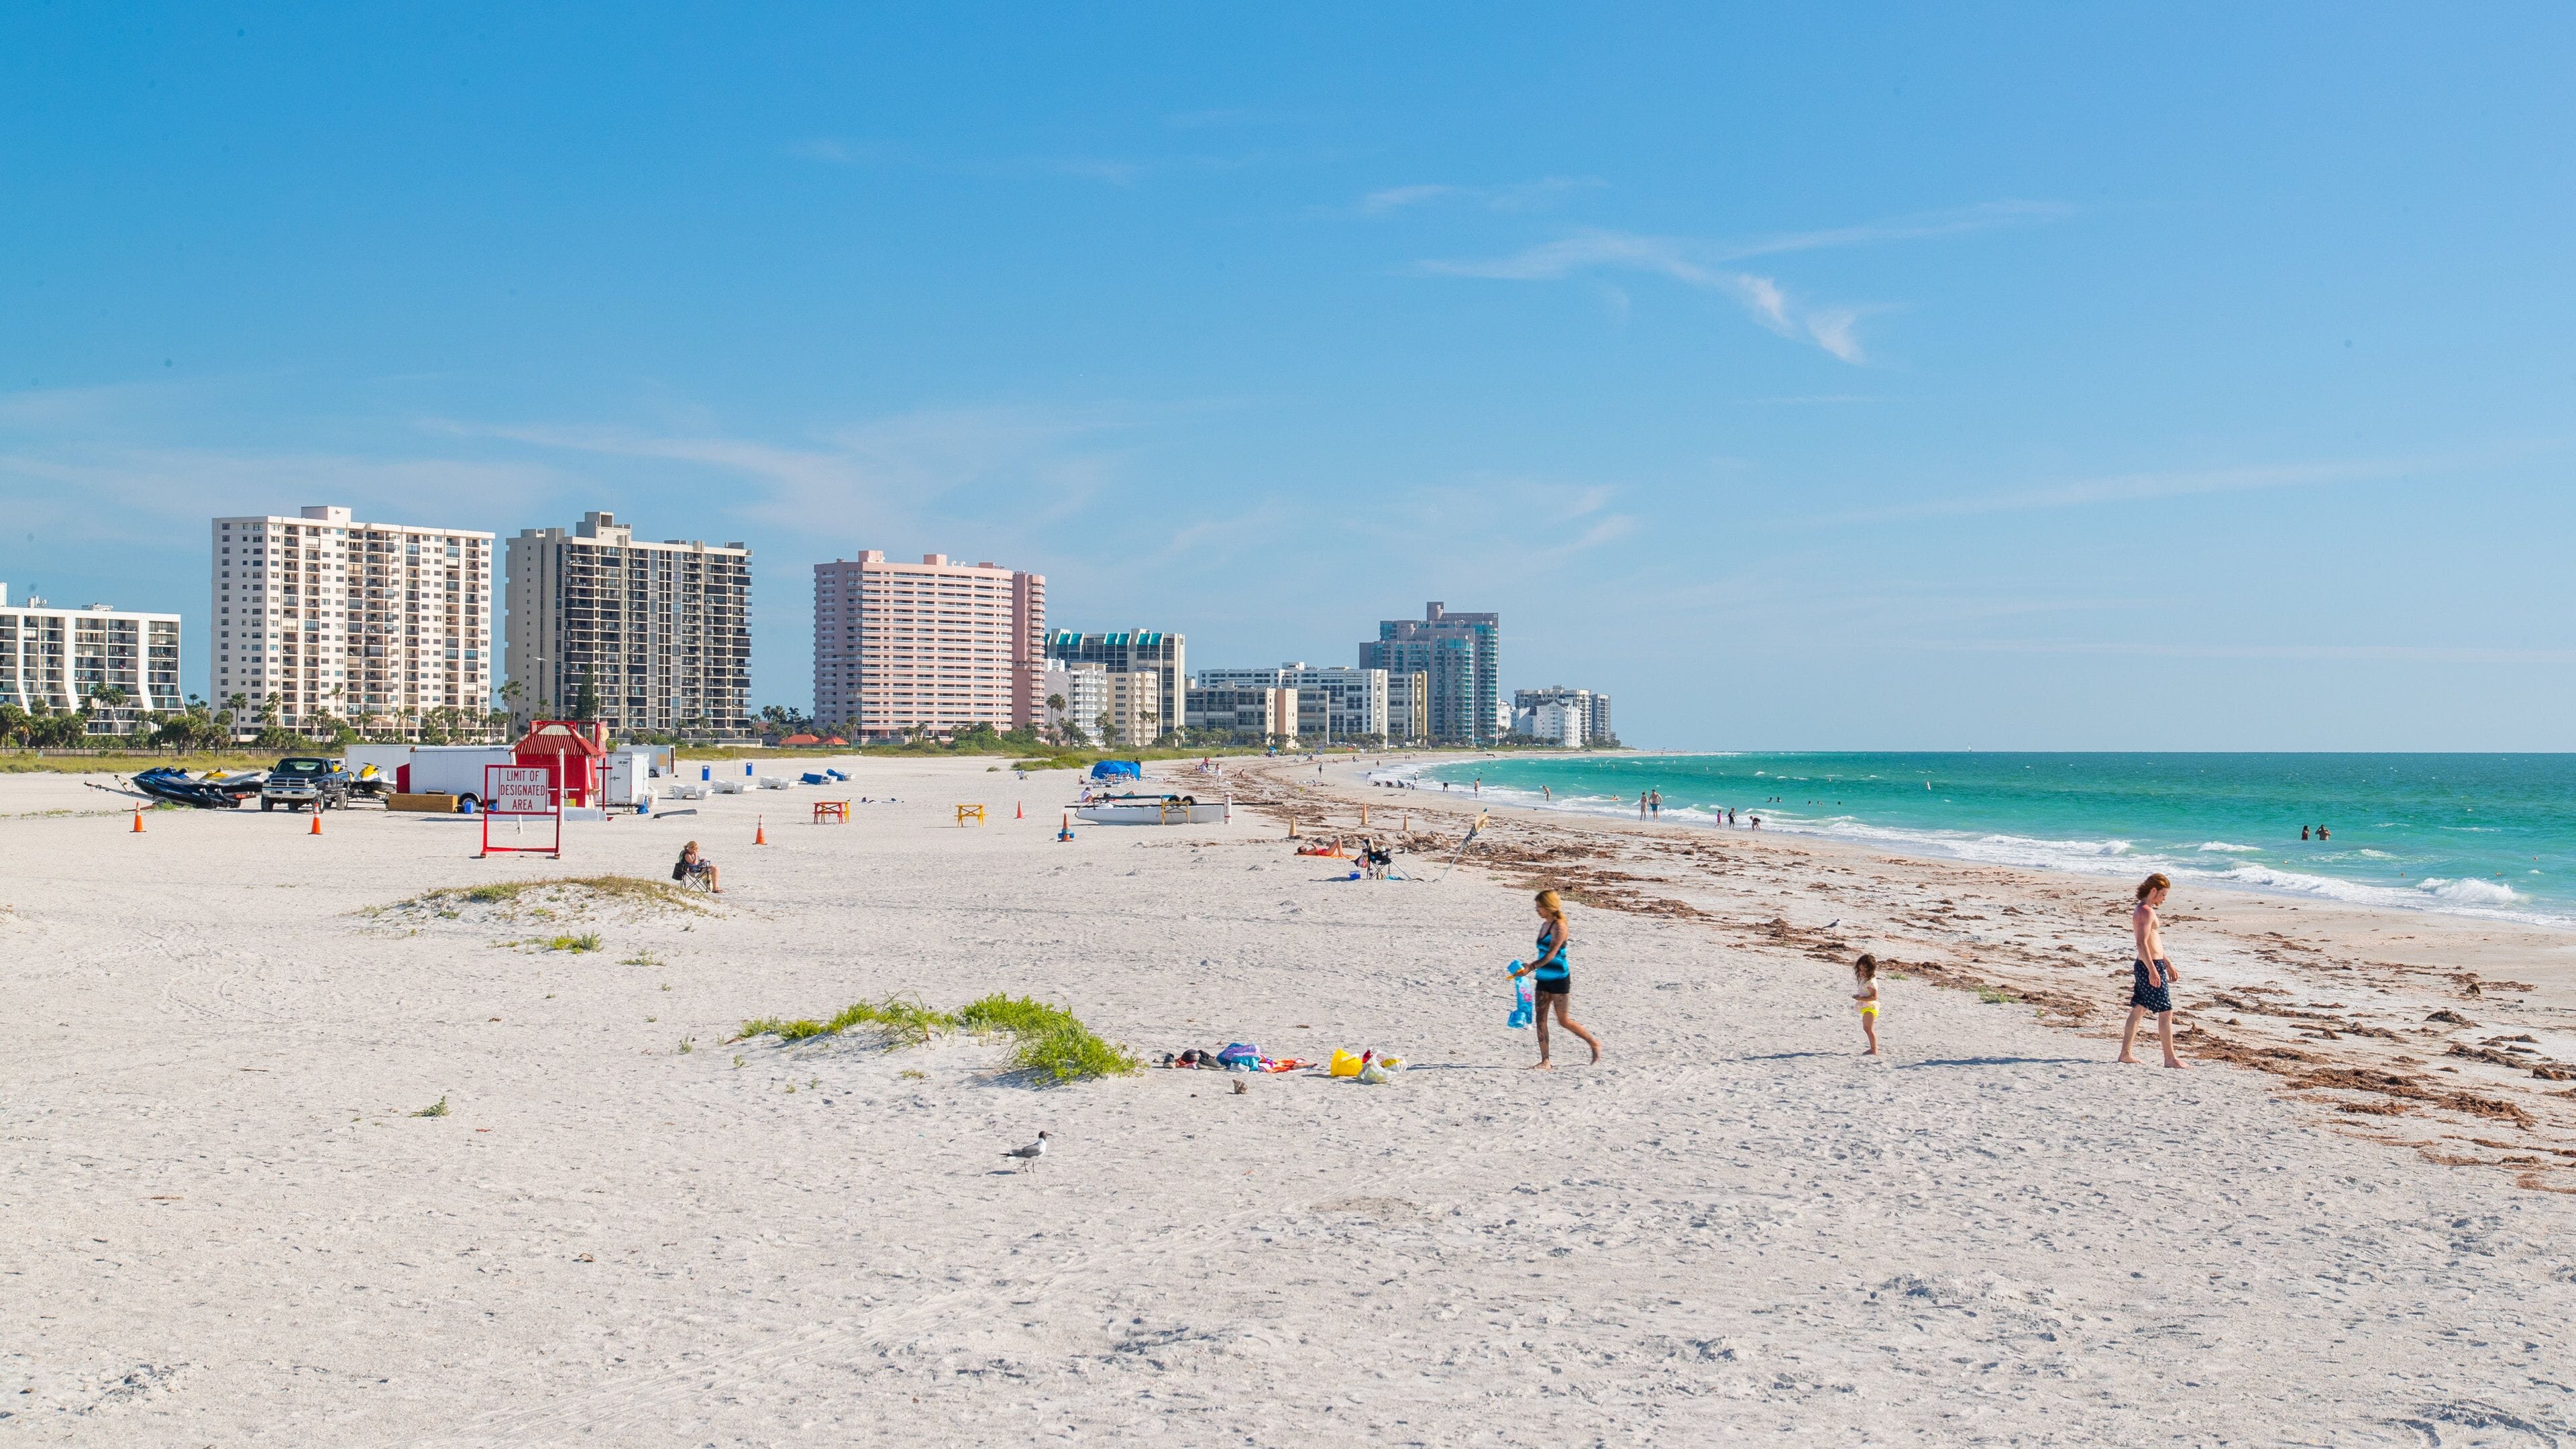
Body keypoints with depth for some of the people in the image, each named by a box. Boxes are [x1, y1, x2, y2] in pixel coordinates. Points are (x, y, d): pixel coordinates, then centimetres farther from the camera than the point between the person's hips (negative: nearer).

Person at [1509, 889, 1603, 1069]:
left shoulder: (1559, 927, -16)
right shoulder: (1545, 925, 10)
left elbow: (1551, 955, -23)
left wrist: (1530, 968, -29)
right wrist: (1529, 966, 9)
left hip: (1559, 978, -8)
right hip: (1544, 978, 8)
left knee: (1563, 1021, 1)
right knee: (1541, 1019, 1)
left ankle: (1594, 1043, 22)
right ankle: (1545, 1062, 4)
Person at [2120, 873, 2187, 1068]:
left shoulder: (2143, 910, 16)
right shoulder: (2146, 912, -17)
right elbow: (2142, 943, -26)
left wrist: (2168, 965, 30)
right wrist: (2152, 970, -33)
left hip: (2146, 966, 10)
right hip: (2150, 966, -10)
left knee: (2138, 1011, 13)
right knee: (2166, 1012, -6)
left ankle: (2126, 1053, 16)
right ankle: (2170, 1058, -3)